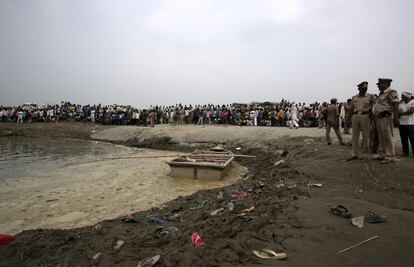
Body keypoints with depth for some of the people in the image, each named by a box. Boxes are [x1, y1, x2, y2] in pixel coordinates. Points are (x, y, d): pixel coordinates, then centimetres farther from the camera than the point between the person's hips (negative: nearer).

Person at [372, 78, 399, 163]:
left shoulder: (391, 92, -7)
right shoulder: (381, 93, 20)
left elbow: (395, 105, -16)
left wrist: (396, 118, -23)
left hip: (386, 117, -9)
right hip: (379, 118, 9)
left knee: (387, 137, -7)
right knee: (381, 138, 13)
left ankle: (390, 156, -2)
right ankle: (381, 154, 21)